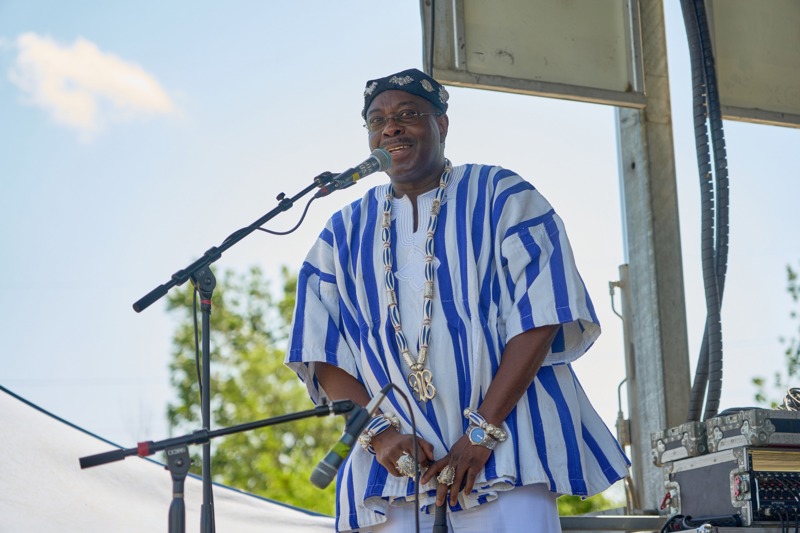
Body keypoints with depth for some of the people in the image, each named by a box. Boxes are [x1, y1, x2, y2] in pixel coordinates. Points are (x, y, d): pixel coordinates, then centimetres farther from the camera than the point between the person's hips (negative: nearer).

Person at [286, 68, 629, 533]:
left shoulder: (499, 196, 4)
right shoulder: (346, 232, 14)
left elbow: (539, 319, -6)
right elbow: (323, 354, 8)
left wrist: (482, 430, -14)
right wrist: (379, 431, -8)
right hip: (394, 461, 3)